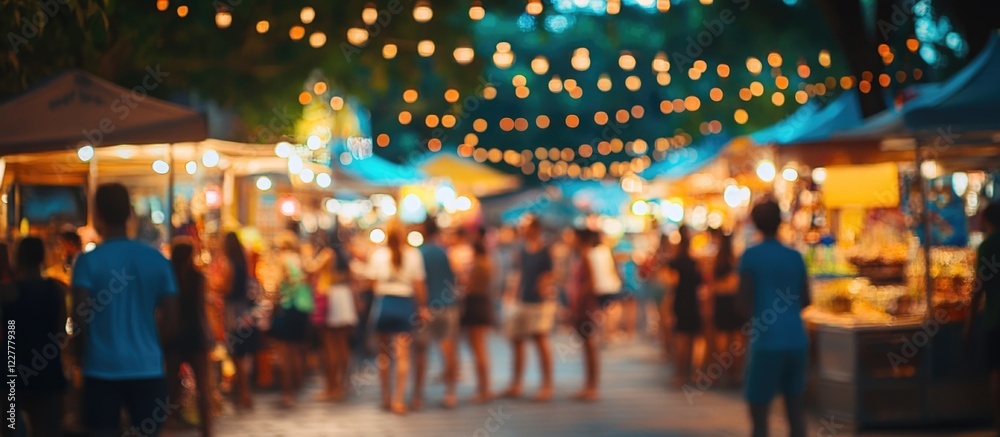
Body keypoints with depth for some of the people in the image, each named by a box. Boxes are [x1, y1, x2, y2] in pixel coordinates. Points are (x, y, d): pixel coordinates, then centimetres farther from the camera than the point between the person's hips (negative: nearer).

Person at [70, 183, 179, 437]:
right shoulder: (156, 260, 3)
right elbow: (172, 322, 2)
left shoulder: (88, 261, -5)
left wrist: (87, 348, 10)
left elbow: (80, 320, -10)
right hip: (147, 367, 2)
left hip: (102, 368, -2)